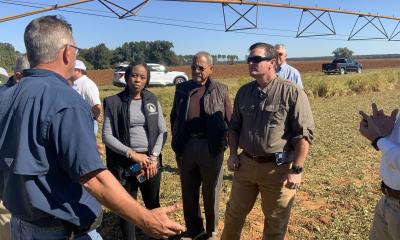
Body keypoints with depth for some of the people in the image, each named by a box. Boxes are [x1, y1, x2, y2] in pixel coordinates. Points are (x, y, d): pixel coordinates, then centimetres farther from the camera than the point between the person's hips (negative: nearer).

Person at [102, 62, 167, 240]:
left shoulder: (152, 100, 4)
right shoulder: (114, 102, -4)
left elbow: (163, 131, 4)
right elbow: (107, 136, -8)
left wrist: (153, 157, -8)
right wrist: (132, 154, -15)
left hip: (151, 161, 3)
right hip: (124, 163, -2)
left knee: (153, 204, 17)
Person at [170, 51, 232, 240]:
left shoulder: (220, 90, 0)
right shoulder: (182, 88, 8)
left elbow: (229, 120, 2)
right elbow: (174, 116, 14)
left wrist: (223, 142, -2)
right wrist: (176, 140, 10)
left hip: (210, 147, -3)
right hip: (186, 147, 3)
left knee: (211, 192, 12)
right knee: (188, 191, 15)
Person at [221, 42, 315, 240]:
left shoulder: (292, 92, -12)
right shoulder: (244, 91, 6)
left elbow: (303, 134, -12)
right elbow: (234, 126, 16)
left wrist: (297, 169, -14)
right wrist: (233, 154, 8)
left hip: (278, 168, -5)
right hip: (246, 163, 5)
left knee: (275, 222, 14)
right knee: (234, 213, 21)